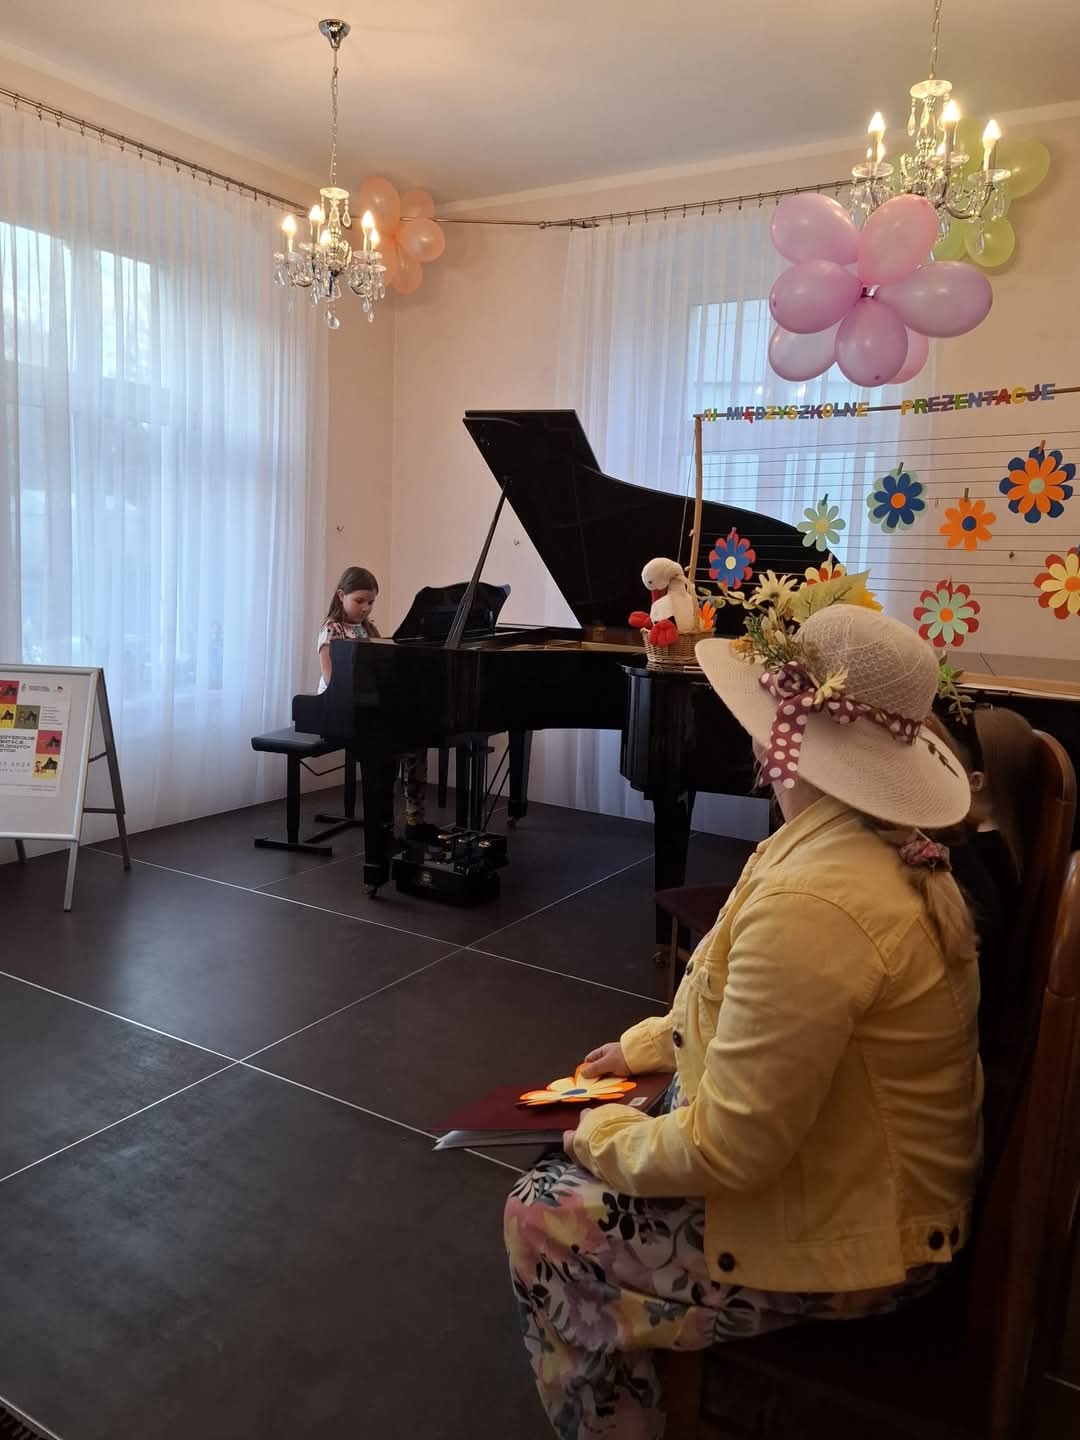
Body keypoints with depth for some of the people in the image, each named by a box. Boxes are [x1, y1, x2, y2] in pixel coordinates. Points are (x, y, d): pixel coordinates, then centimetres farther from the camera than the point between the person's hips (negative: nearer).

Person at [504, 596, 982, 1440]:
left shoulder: (810, 902, -36)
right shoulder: (884, 845, -3)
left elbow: (727, 1150, -30)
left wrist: (600, 1136, -11)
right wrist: (655, 1042, 13)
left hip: (832, 1242, -9)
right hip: (860, 1183, 9)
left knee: (542, 1218, 3)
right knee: (579, 1172, 18)